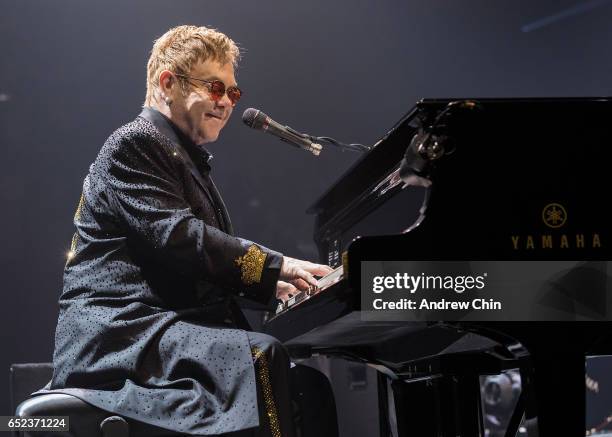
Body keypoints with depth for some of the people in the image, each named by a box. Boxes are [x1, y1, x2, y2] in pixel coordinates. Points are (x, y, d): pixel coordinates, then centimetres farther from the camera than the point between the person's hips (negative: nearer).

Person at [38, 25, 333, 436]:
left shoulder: (187, 160, 26)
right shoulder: (134, 143, -5)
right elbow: (176, 237, -19)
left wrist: (274, 285, 7)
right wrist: (276, 266, -21)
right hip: (120, 335, -10)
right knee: (261, 357, -30)